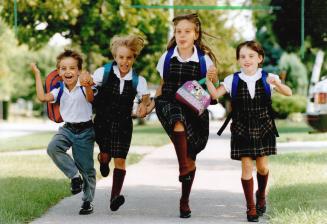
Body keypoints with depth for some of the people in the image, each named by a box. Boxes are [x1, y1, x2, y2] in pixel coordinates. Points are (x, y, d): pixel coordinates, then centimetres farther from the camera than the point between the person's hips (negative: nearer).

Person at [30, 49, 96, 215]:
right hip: (67, 128, 4)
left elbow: (90, 98, -33)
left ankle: (88, 201, 20)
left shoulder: (84, 88, -12)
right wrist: (37, 74, -5)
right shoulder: (60, 90, 2)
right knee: (53, 147, -26)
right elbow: (43, 97, -10)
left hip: (85, 130, -4)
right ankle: (74, 176, -10)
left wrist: (88, 85, -54)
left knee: (86, 167, 2)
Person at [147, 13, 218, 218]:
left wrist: (213, 79, -15)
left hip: (194, 109, 0)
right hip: (169, 104, 0)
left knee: (190, 155, 3)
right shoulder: (167, 57, 5)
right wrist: (152, 105, 6)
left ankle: (185, 200, 18)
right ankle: (185, 165, -32)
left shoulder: (204, 59, 0)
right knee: (178, 120, -38)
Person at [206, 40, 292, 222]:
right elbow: (215, 94, -6)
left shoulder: (267, 78, -4)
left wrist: (277, 83, -31)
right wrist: (207, 78, -21)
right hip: (242, 130, 0)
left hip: (263, 128, 0)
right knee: (247, 166, -2)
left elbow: (288, 93, -12)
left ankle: (261, 194, 35)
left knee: (262, 166, 5)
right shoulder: (233, 80, -2)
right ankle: (251, 207, 9)